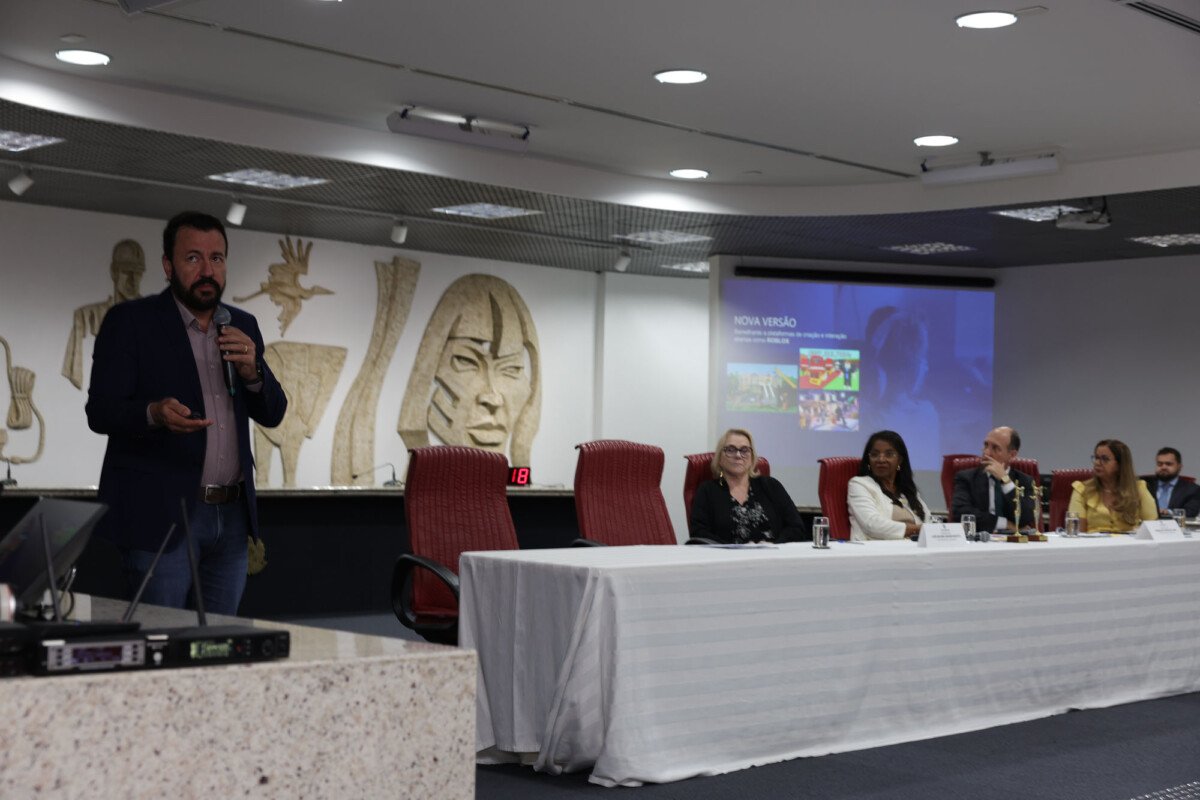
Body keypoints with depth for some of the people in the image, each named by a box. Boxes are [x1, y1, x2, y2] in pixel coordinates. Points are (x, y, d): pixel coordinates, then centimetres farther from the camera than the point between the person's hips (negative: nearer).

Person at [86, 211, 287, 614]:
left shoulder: (242, 326, 13)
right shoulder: (129, 321, -3)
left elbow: (272, 414, 12)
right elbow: (100, 411, -9)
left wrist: (252, 371, -9)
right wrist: (154, 413, -30)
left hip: (232, 516, 5)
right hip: (161, 516, -5)